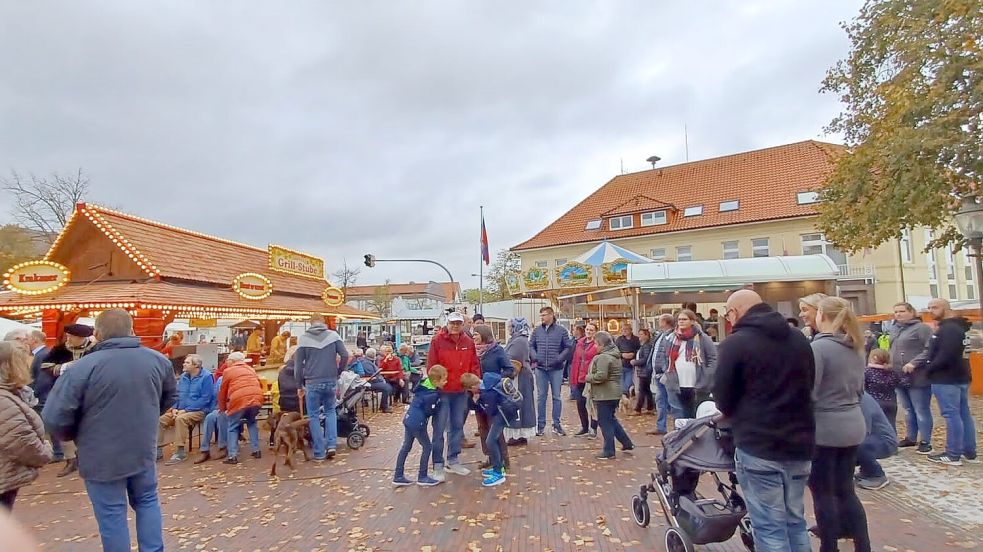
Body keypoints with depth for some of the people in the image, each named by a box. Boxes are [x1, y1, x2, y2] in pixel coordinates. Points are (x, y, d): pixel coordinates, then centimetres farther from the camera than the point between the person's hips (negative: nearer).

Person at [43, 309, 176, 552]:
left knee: (112, 515, 11)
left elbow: (54, 418, -16)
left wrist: (75, 436, 4)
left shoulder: (82, 367, -18)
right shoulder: (158, 360, -3)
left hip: (102, 457, -4)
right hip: (144, 450, 4)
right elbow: (170, 398, 12)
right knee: (147, 502, 22)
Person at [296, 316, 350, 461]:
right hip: (331, 380, 1)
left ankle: (319, 453, 12)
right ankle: (331, 444, 10)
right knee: (330, 411, 22)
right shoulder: (333, 335, 1)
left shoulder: (303, 338, 0)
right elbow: (345, 355, -6)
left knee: (314, 416, 10)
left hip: (312, 382, -1)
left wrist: (300, 385, 8)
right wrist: (338, 372, 8)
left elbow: (298, 363, 0)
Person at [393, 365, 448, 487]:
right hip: (417, 423, -9)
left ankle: (398, 477, 22)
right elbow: (429, 411, -11)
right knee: (427, 447, 7)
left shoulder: (424, 384, 4)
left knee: (406, 447, 15)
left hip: (409, 419, 9)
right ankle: (422, 477, 15)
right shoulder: (433, 395, -21)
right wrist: (438, 403, 1)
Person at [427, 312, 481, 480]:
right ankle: (438, 466, 12)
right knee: (439, 429, 1)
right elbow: (431, 366, -9)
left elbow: (474, 366, 6)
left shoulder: (469, 342, 2)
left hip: (461, 392, 5)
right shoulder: (437, 341, -10)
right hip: (442, 392, -4)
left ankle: (453, 461, 29)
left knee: (457, 426, 14)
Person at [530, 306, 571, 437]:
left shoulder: (561, 330, -1)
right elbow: (531, 345, 11)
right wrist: (535, 357, -6)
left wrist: (559, 358, -12)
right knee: (541, 397, 7)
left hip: (556, 369, -1)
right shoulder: (537, 330, 5)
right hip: (540, 368, 2)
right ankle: (541, 425, 16)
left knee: (556, 397, 7)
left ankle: (556, 424, 18)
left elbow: (568, 347, 1)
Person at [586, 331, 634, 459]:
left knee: (605, 422, 1)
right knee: (612, 419, 23)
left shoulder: (603, 357, -20)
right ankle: (627, 443, 28)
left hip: (605, 395, -10)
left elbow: (600, 376, -28)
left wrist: (588, 377, -11)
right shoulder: (615, 355, 12)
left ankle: (609, 451, 10)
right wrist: (591, 376, 14)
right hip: (614, 393, 10)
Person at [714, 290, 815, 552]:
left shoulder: (735, 343, -11)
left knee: (769, 527, 3)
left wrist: (739, 415, 14)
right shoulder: (799, 339, 10)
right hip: (800, 442, 7)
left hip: (758, 445, -7)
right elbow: (809, 385, 19)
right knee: (795, 520, 19)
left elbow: (723, 400, -7)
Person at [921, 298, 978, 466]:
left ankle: (953, 455, -1)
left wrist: (928, 369, -11)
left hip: (946, 379, -11)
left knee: (951, 415, -6)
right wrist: (931, 368, 12)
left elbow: (945, 356, -25)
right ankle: (970, 452, 21)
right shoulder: (958, 326, 16)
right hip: (960, 377, 11)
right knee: (964, 414, 13)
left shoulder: (948, 329, -18)